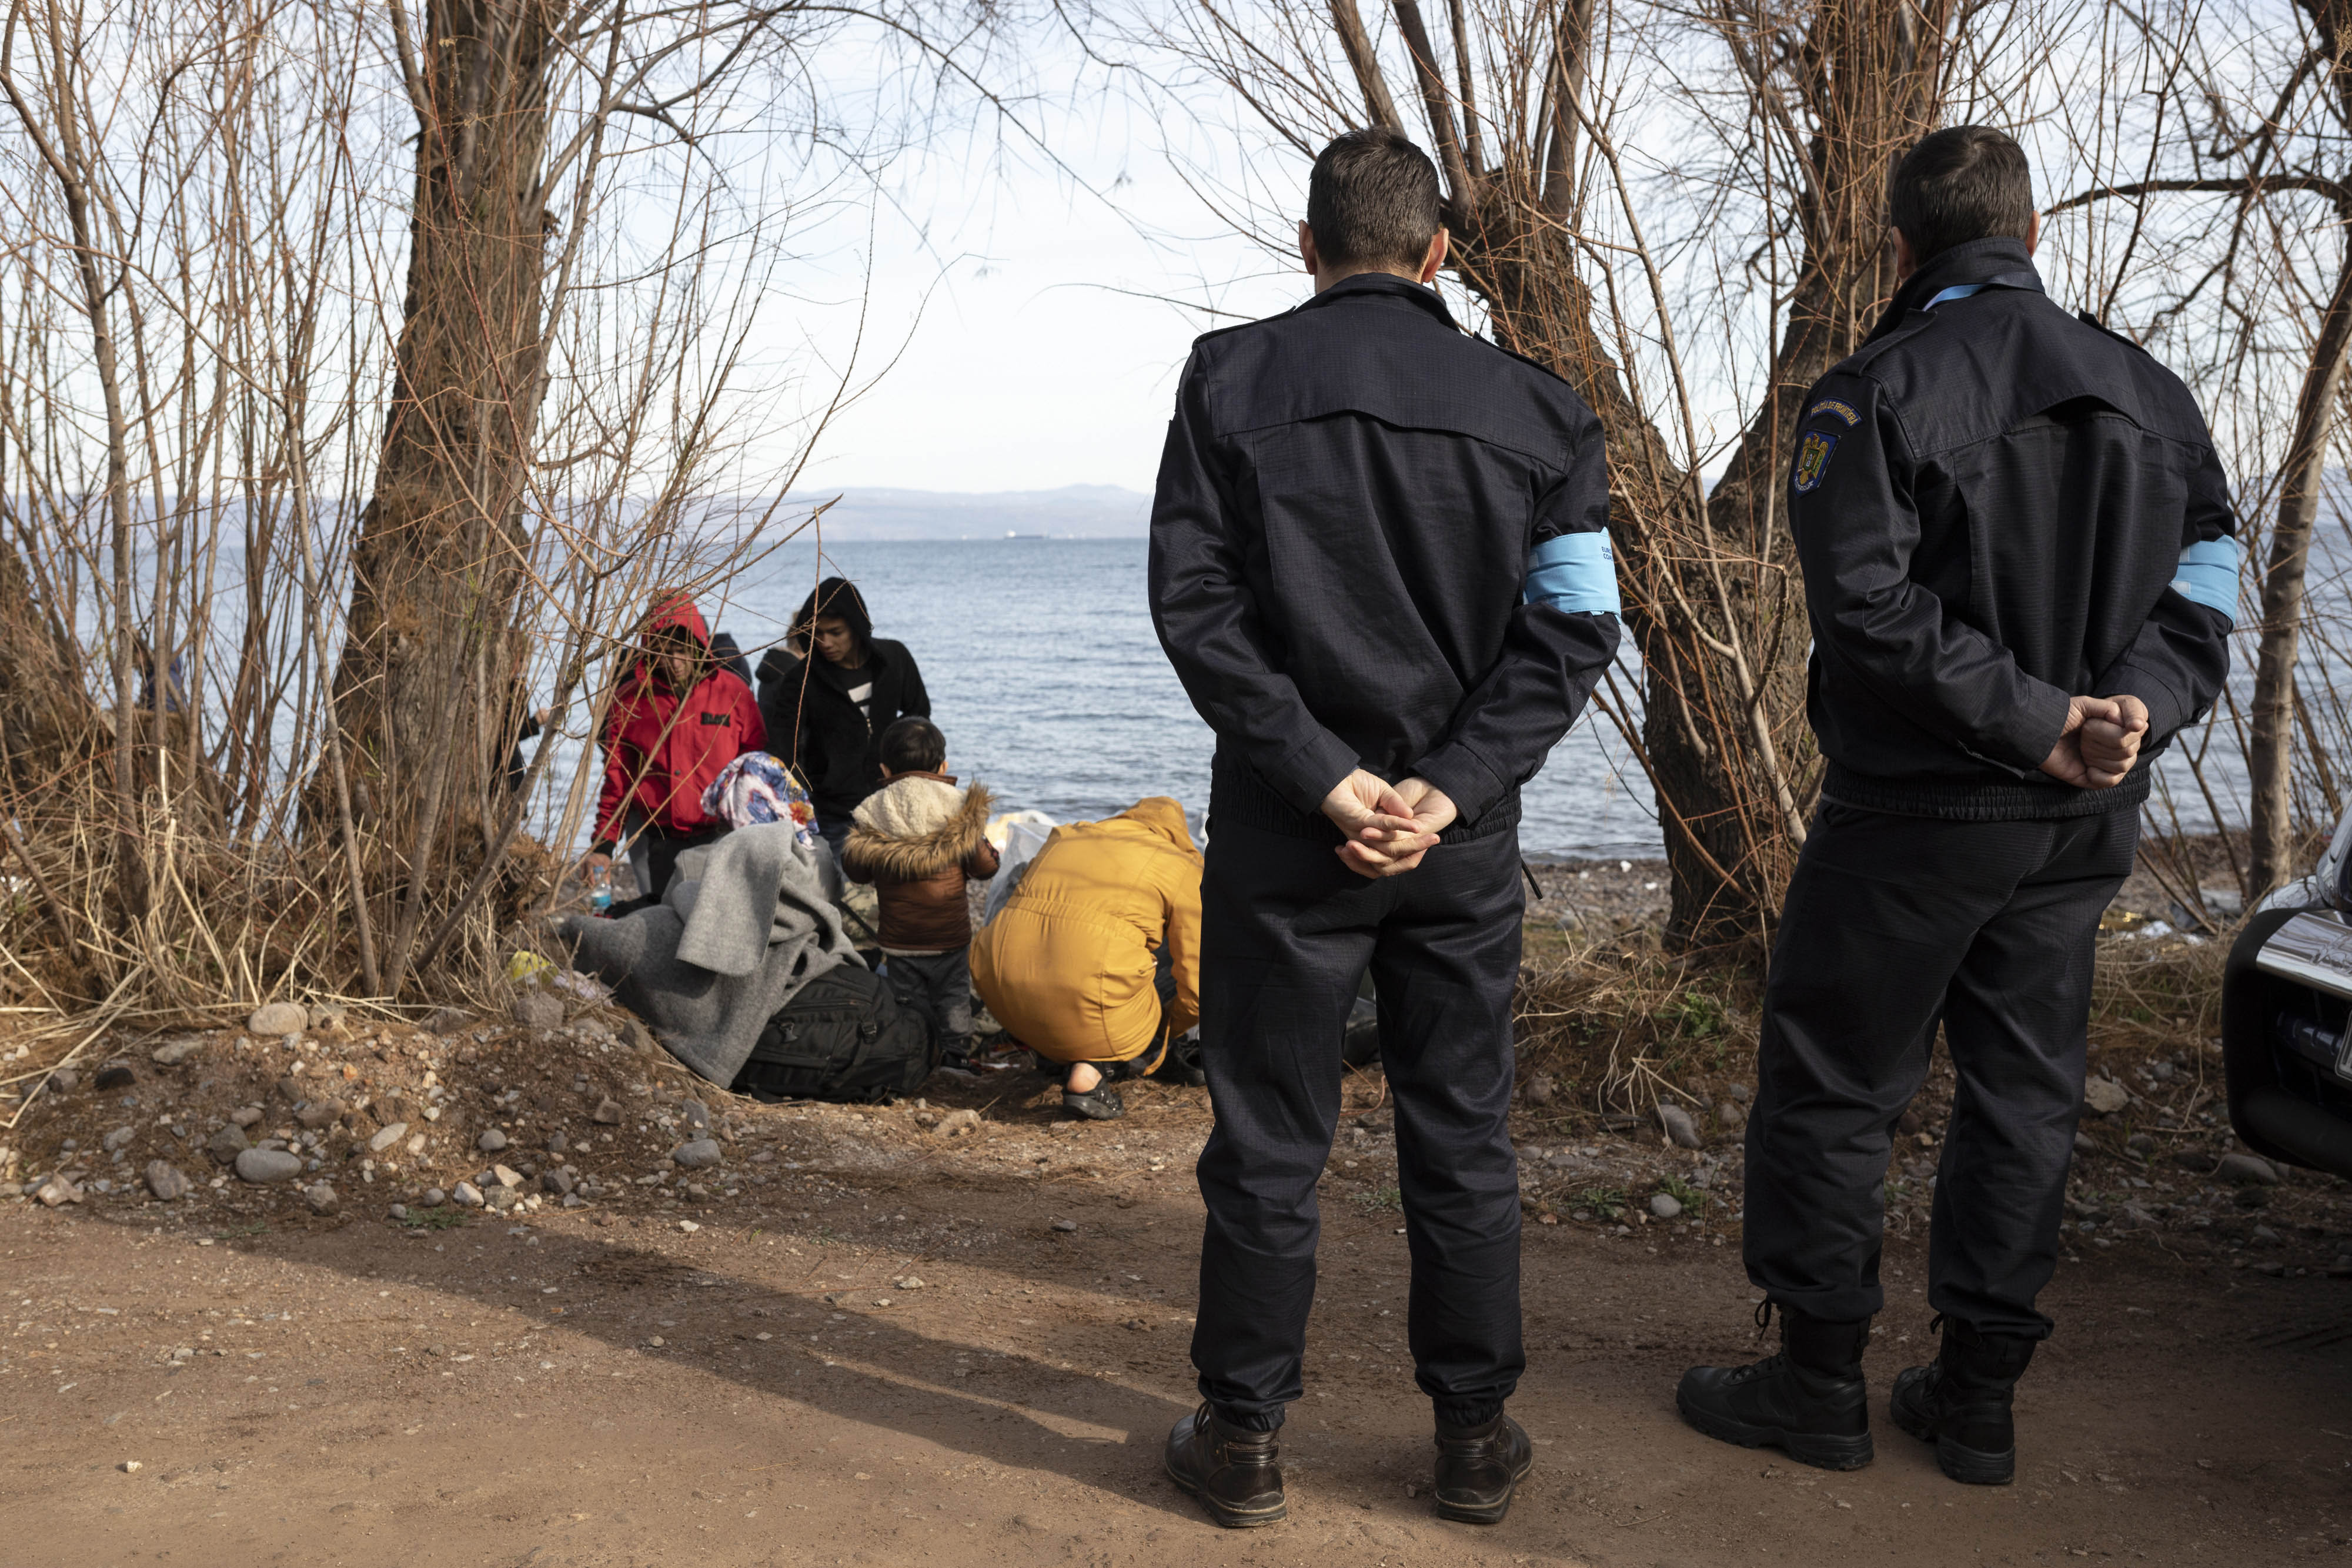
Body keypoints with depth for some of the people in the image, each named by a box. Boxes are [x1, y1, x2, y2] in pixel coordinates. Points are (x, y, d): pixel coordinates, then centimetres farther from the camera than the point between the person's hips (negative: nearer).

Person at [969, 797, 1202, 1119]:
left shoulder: (1065, 836, 26)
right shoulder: (1183, 870, 12)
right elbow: (1196, 993, 8)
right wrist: (1163, 1031, 30)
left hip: (1000, 988, 6)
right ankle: (1095, 1069, -1)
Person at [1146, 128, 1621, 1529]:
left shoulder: (1234, 378, -2)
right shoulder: (1531, 404, 3)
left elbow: (1196, 603, -10)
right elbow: (1574, 628, -3)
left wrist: (1323, 777, -12)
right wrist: (1449, 791, -10)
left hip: (1285, 831, -1)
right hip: (1464, 835, 2)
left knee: (1268, 1145, 8)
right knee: (1464, 1143, 13)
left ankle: (1245, 1439, 20)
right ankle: (1478, 1439, 24)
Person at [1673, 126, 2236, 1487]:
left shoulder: (1875, 394, -11)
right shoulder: (2150, 391, 8)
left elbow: (1872, 608, -21)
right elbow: (2204, 589, 4)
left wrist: (2034, 719, -18)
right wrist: (2135, 704, -11)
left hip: (1915, 815, -5)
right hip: (2083, 823, 6)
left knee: (1831, 1084, 7)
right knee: (2025, 1093, 14)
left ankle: (1822, 1383, 15)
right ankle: (1980, 1396, 21)